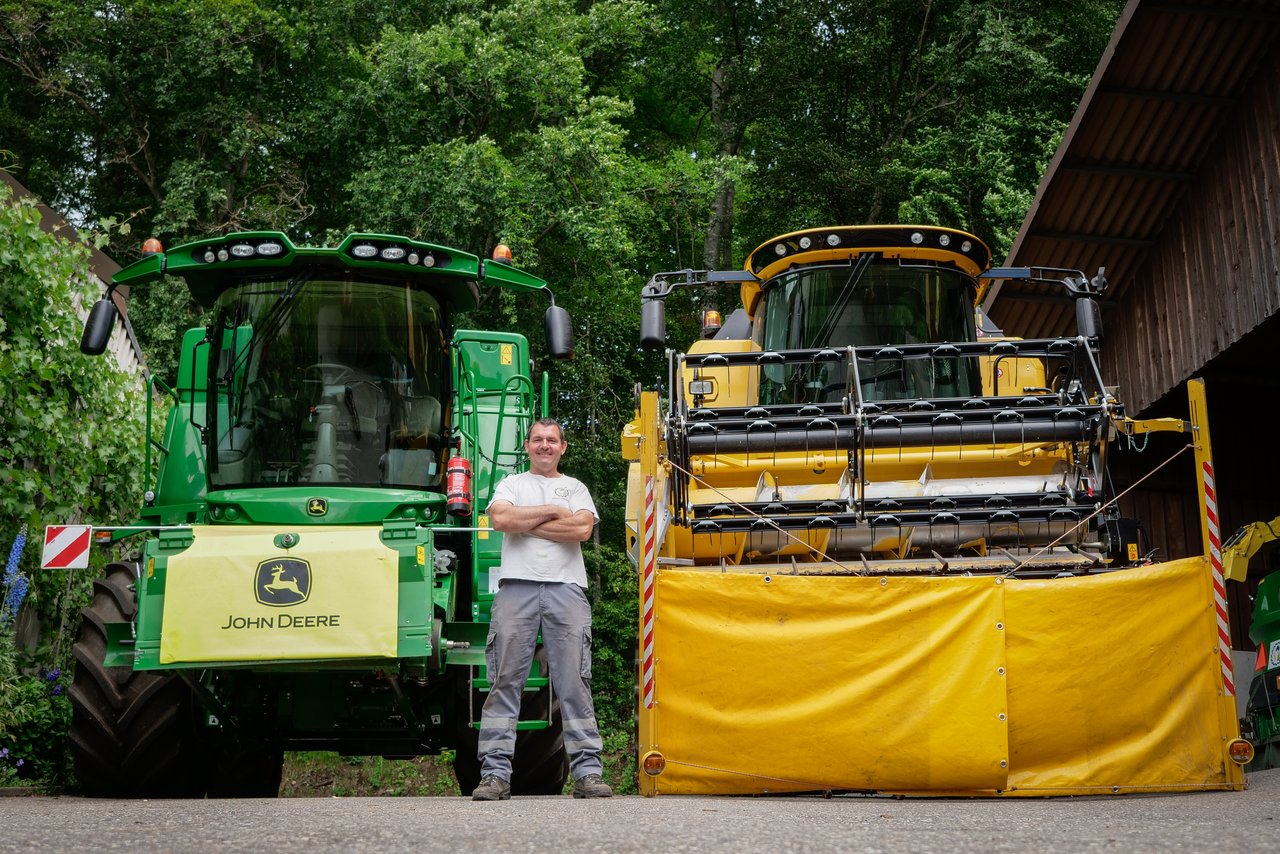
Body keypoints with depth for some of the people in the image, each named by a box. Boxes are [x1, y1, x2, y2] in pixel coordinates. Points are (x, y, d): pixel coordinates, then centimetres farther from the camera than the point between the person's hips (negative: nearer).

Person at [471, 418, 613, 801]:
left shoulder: (576, 488, 20)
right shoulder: (511, 483, 19)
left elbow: (582, 528, -1)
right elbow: (500, 518, -4)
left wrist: (525, 523, 0)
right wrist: (552, 512, 1)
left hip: (566, 588, 0)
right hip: (516, 586, 0)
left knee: (574, 681, -4)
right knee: (505, 681, -5)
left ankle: (587, 772, -4)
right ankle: (494, 774, -5)